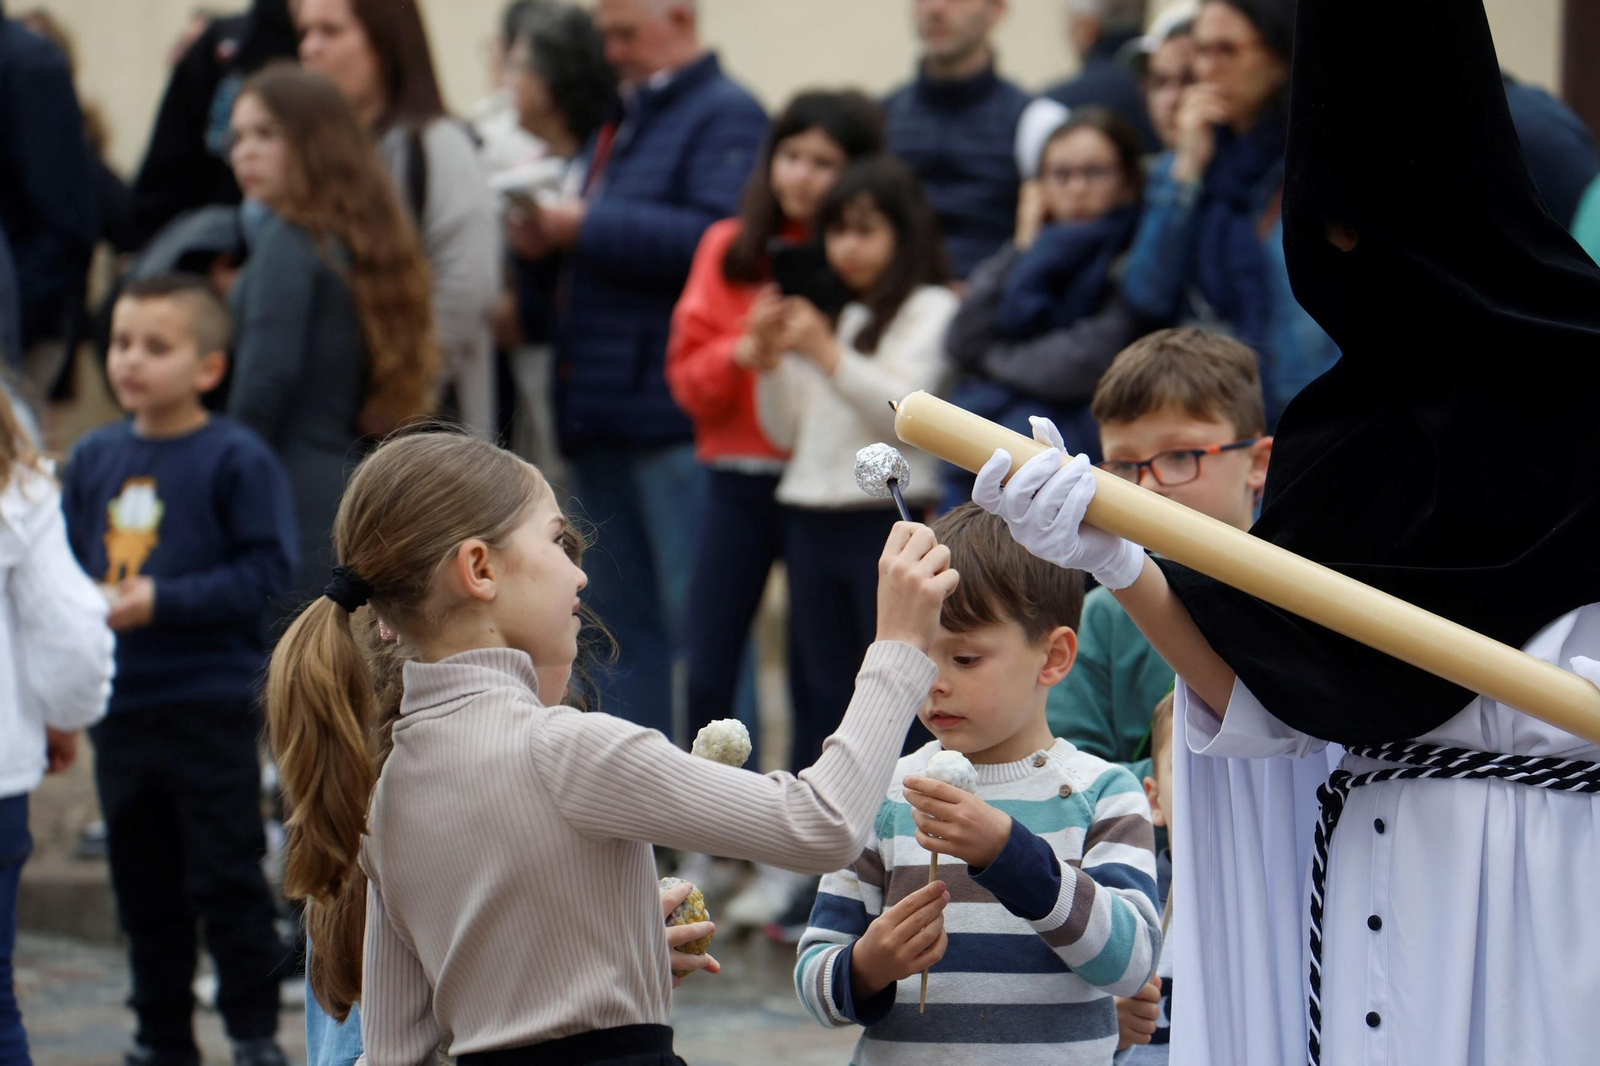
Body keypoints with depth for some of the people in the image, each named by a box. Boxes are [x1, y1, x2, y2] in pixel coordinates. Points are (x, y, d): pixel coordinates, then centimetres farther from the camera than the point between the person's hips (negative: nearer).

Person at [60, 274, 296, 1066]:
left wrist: (164, 602, -19)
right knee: (143, 885, 13)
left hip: (211, 706, -6)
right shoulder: (94, 457, 8)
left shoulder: (237, 459, -10)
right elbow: (62, 561, 15)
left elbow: (266, 569, -14)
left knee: (225, 879, 0)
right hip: (120, 704, 6)